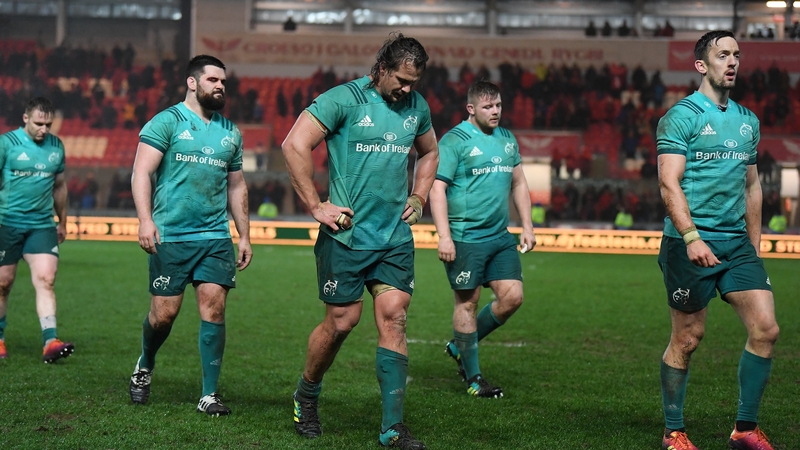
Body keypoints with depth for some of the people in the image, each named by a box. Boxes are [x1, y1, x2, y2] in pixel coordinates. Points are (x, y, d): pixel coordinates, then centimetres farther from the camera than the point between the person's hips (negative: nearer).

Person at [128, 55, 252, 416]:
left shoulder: (230, 132, 15)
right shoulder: (167, 122, 0)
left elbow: (236, 186, 22)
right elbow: (141, 172, -8)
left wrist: (244, 236, 17)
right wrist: (145, 219, -21)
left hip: (216, 237, 4)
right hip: (171, 237, -4)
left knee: (214, 308, -7)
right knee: (164, 313, -1)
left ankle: (209, 395, -1)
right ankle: (145, 367, 30)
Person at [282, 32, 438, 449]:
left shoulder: (416, 106, 10)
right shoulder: (343, 99, -9)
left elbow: (429, 152, 29)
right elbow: (294, 145, -14)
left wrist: (418, 198, 16)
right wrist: (316, 206, -13)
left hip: (395, 236, 5)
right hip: (347, 235, -5)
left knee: (393, 318, -3)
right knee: (342, 321, 0)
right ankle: (306, 396, 28)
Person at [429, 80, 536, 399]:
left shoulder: (507, 139, 14)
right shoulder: (454, 141, -8)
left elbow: (518, 184, 22)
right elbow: (436, 188, -13)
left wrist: (527, 227, 14)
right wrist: (444, 236, -19)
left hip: (500, 237, 7)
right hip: (465, 238, -7)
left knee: (512, 297, 1)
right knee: (468, 302, -1)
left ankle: (460, 346, 21)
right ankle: (473, 378, 10)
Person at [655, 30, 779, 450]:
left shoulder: (747, 120, 15)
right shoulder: (681, 116, -6)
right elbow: (669, 184, -13)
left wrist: (754, 245, 18)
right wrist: (692, 236, -24)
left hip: (736, 242, 6)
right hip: (690, 243, -6)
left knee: (765, 328, -5)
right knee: (687, 338, 1)